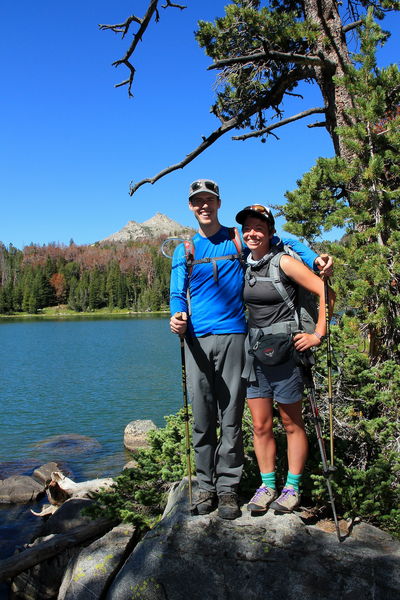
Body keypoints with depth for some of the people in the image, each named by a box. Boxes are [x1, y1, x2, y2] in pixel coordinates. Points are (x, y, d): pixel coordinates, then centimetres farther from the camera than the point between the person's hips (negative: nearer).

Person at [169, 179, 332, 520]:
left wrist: (315, 258, -5)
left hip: (233, 336, -1)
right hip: (197, 339, 2)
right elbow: (178, 294, 9)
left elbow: (280, 240, 13)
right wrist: (177, 316, -14)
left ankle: (227, 487, 12)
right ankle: (206, 485, 16)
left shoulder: (238, 239, 11)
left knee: (231, 417, 0)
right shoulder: (183, 250, 15)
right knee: (202, 418, 4)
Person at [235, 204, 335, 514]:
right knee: (260, 425, 8)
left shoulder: (284, 262, -8)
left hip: (285, 351, -5)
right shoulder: (245, 267, 10)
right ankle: (267, 486, 23)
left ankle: (293, 487, 22)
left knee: (292, 424, 8)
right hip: (254, 351, 5)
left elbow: (325, 292, -11)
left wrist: (318, 334, -13)